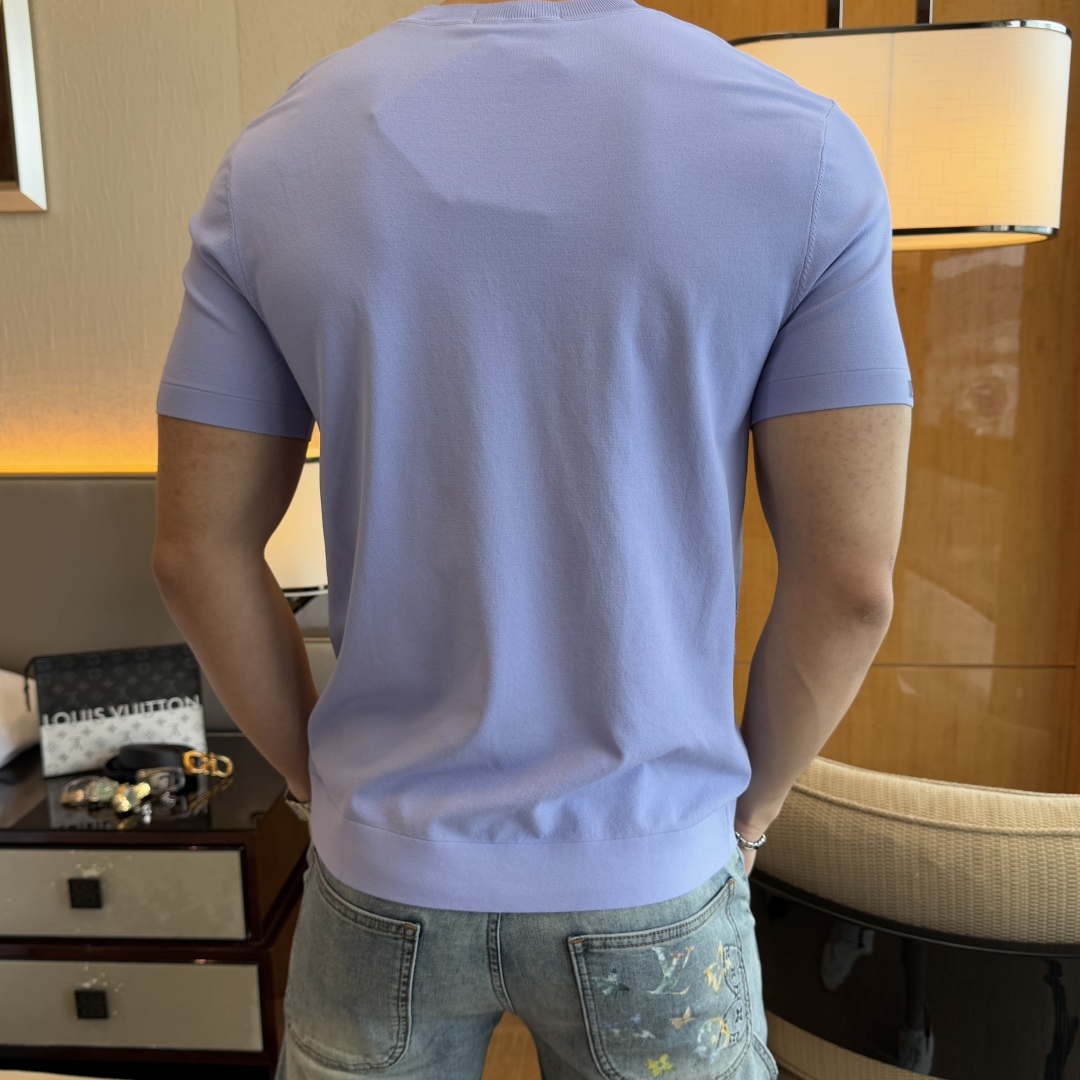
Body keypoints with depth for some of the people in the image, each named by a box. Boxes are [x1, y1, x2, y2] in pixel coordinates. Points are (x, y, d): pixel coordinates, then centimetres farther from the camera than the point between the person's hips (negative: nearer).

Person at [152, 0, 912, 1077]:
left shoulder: (272, 156, -7)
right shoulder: (801, 149, -12)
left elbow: (198, 548, -5)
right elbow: (850, 580, -12)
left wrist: (316, 780, 8)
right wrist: (747, 808, 4)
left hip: (387, 867, 2)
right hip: (649, 876, 0)